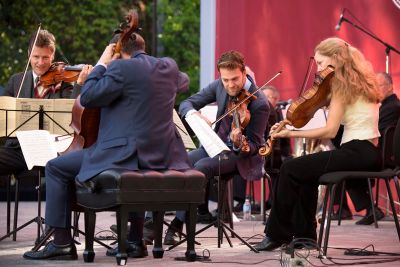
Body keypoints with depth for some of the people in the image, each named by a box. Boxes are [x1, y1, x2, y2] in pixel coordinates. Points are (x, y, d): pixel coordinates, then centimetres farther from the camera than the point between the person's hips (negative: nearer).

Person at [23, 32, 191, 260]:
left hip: (126, 154, -7)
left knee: (56, 168, 7)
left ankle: (62, 243, 5)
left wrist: (102, 64, 0)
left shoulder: (121, 68, -12)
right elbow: (184, 82, 32)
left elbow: (87, 98, -12)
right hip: (161, 154, 7)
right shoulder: (169, 66, 9)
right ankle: (135, 241, 37)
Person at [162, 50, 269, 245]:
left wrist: (238, 143, -39)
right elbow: (186, 104, 1)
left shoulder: (259, 104, -21)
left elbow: (253, 146, -16)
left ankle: (178, 224, -23)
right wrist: (195, 114, -22)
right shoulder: (220, 86, -4)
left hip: (241, 154, -6)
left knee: (202, 166, -31)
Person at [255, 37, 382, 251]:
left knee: (290, 169, -9)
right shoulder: (358, 80, 17)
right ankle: (304, 234, 24)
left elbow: (330, 131, -16)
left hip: (358, 152, -10)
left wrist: (290, 134, -14)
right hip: (368, 153, 10)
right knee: (306, 172, 24)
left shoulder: (342, 83, -10)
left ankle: (276, 235, -1)